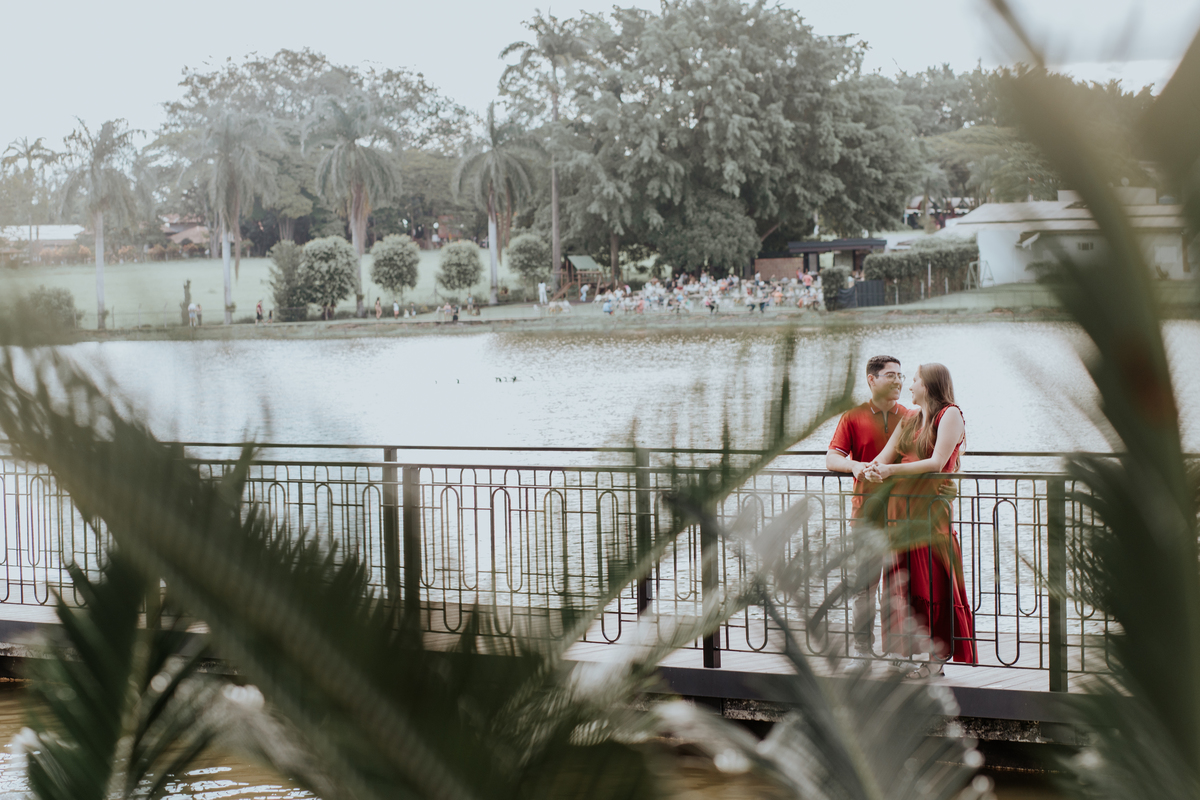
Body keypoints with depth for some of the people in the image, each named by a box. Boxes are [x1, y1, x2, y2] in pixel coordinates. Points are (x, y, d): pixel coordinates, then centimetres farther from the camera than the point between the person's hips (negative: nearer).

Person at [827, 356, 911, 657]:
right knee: (865, 580, 3)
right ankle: (863, 647, 10)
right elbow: (831, 459, -4)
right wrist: (854, 465, -24)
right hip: (867, 508, -1)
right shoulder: (853, 417, 3)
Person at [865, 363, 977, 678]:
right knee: (901, 581, 5)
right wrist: (872, 469, -11)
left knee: (933, 582, -4)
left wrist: (891, 469, -14)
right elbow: (885, 457, 13)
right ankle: (904, 653, 9)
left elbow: (937, 463, -13)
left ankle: (937, 657, 1)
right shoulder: (908, 421, 19)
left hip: (932, 506, -7)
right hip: (900, 506, 7)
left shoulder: (950, 415, -3)